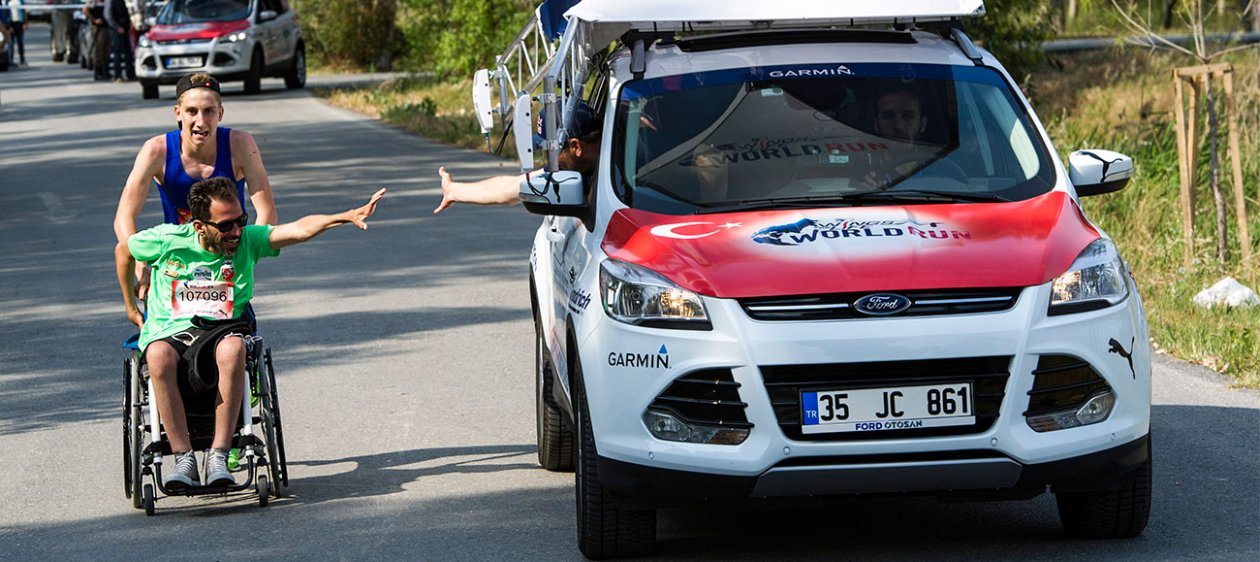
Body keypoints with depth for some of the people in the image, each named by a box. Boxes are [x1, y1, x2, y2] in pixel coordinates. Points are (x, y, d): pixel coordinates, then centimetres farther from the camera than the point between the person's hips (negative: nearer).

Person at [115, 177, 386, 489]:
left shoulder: (248, 240, 5)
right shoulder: (167, 240, 3)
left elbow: (299, 229, -11)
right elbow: (122, 250, 23)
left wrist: (347, 216, -27)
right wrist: (130, 307, 29)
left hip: (219, 334, 1)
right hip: (169, 335, -1)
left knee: (232, 346, -38)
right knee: (159, 354, -39)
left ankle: (218, 457, -35)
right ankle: (184, 460, -34)